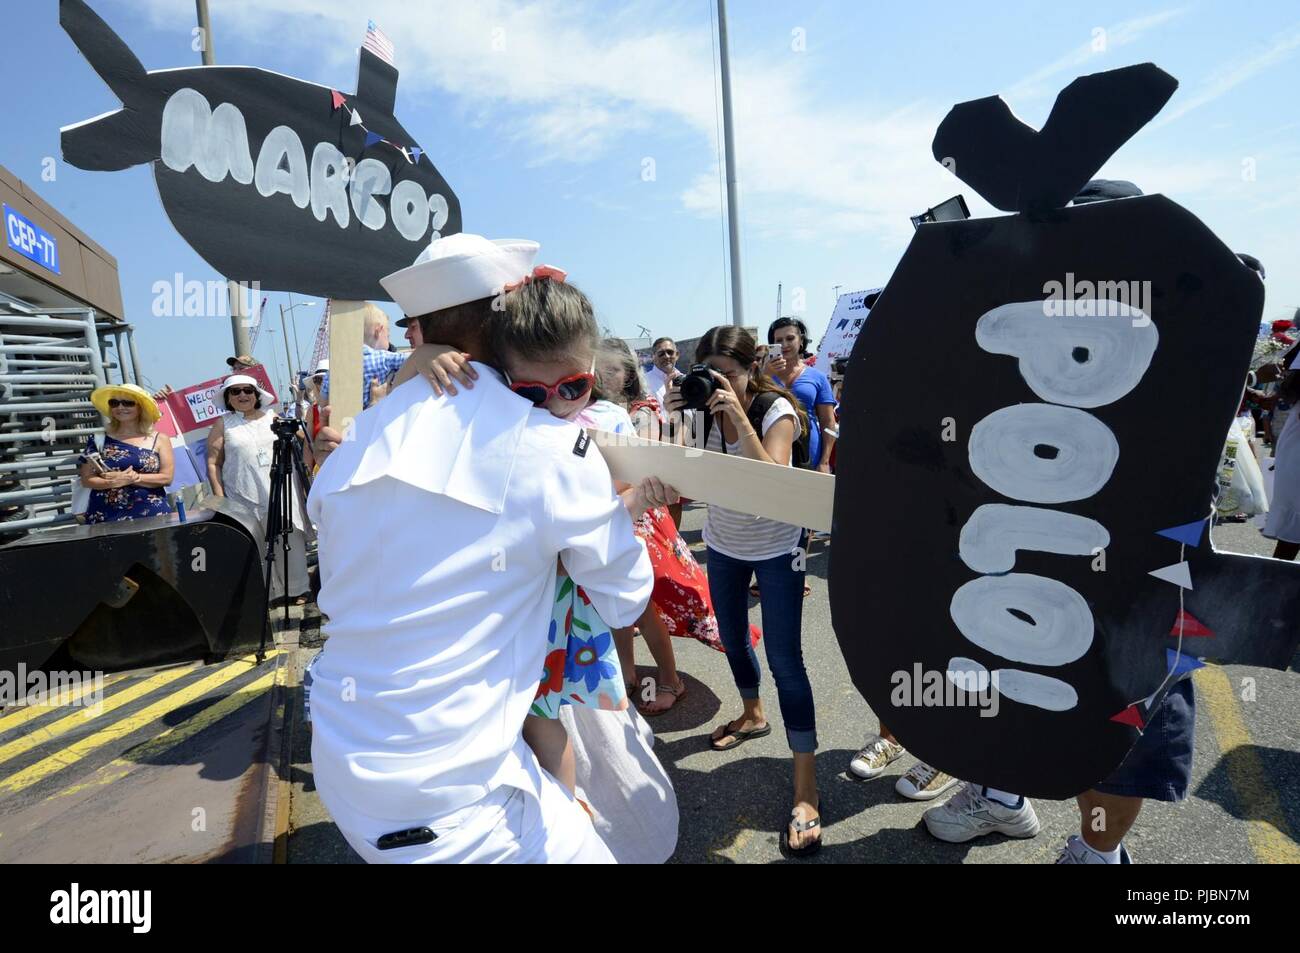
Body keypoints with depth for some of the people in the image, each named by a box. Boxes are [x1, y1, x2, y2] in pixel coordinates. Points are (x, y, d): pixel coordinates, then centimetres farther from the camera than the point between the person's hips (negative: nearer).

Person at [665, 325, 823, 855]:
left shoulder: (777, 409, -20)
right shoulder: (702, 408, -8)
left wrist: (738, 415, -37)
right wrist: (672, 419, -26)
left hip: (775, 546, -5)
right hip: (721, 543, 5)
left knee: (784, 660, -8)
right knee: (732, 637, 20)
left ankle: (806, 790, 0)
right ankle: (752, 715, 48)